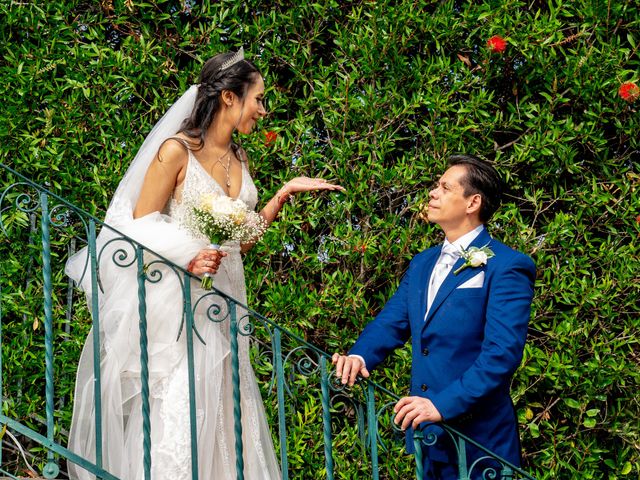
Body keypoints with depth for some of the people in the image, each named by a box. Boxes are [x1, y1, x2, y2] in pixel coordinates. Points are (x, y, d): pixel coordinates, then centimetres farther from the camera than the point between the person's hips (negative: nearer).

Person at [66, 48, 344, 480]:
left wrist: (286, 193, 12)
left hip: (222, 302, 7)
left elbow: (241, 239, 14)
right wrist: (187, 258, -22)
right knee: (174, 410, -9)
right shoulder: (177, 151, -9)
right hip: (176, 301, -7)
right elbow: (139, 228, -8)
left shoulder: (240, 160, 13)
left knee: (222, 413, 4)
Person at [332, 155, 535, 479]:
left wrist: (444, 404, -27)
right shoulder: (422, 264, 14)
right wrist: (359, 356, -12)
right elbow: (390, 323, 10)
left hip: (477, 438, -7)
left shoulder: (506, 268, -12)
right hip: (426, 432, 7)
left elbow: (503, 353, -20)